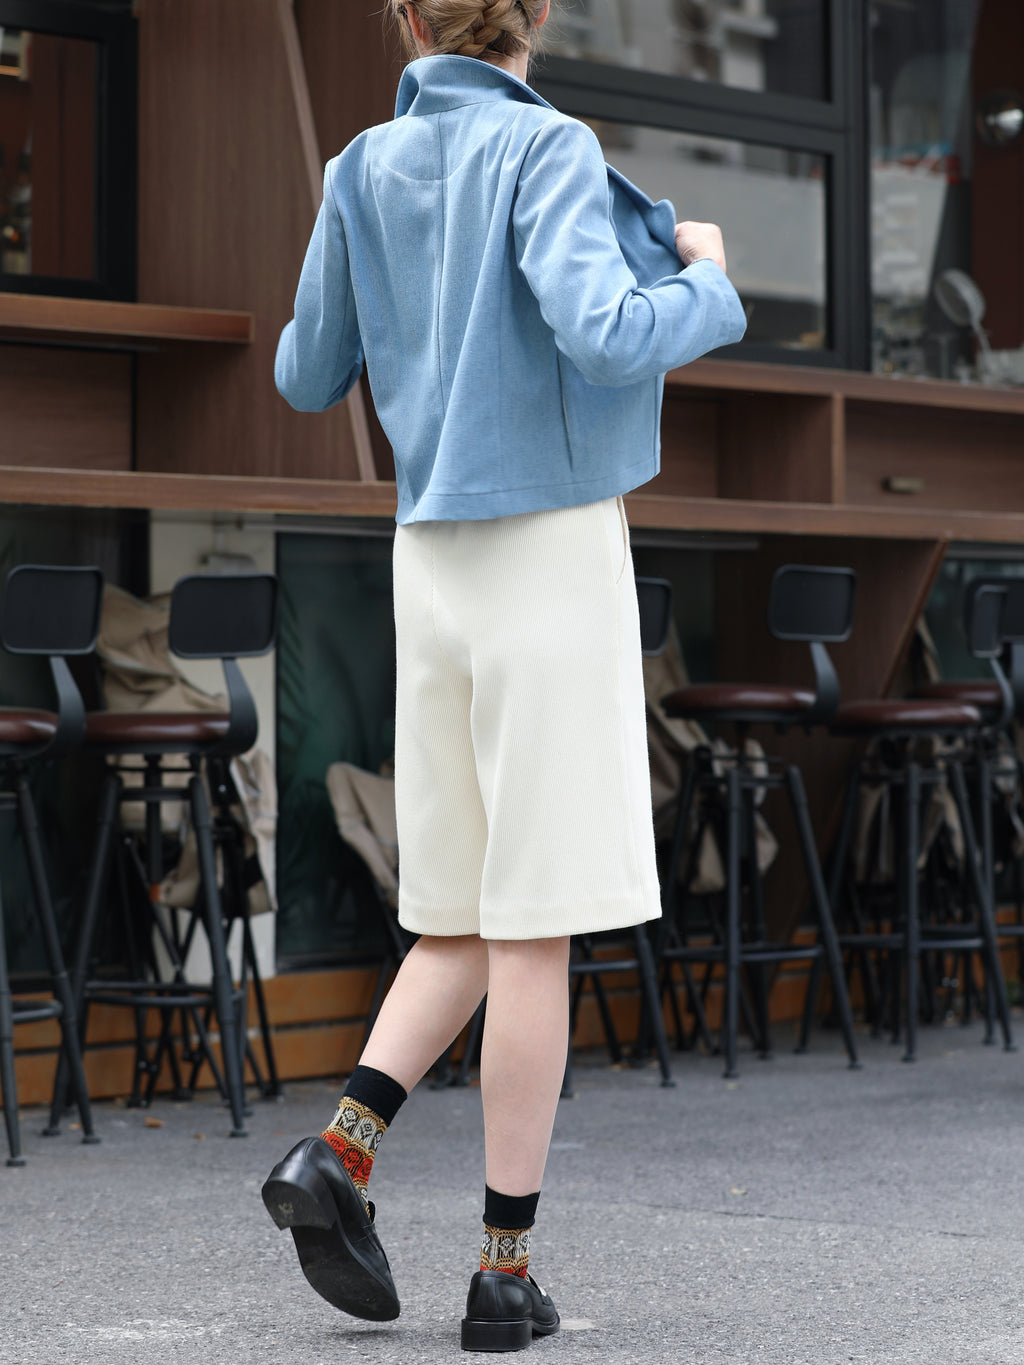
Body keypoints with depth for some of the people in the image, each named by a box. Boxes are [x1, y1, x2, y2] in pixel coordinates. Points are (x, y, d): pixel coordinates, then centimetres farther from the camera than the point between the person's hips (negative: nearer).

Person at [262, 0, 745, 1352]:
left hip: (433, 568, 6)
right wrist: (708, 288, -5)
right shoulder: (547, 149, -9)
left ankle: (340, 1147, -6)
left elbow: (308, 379, 16)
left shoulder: (365, 173, 7)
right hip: (558, 552, -5)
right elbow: (604, 338, -25)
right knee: (538, 926, -1)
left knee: (472, 922, 14)